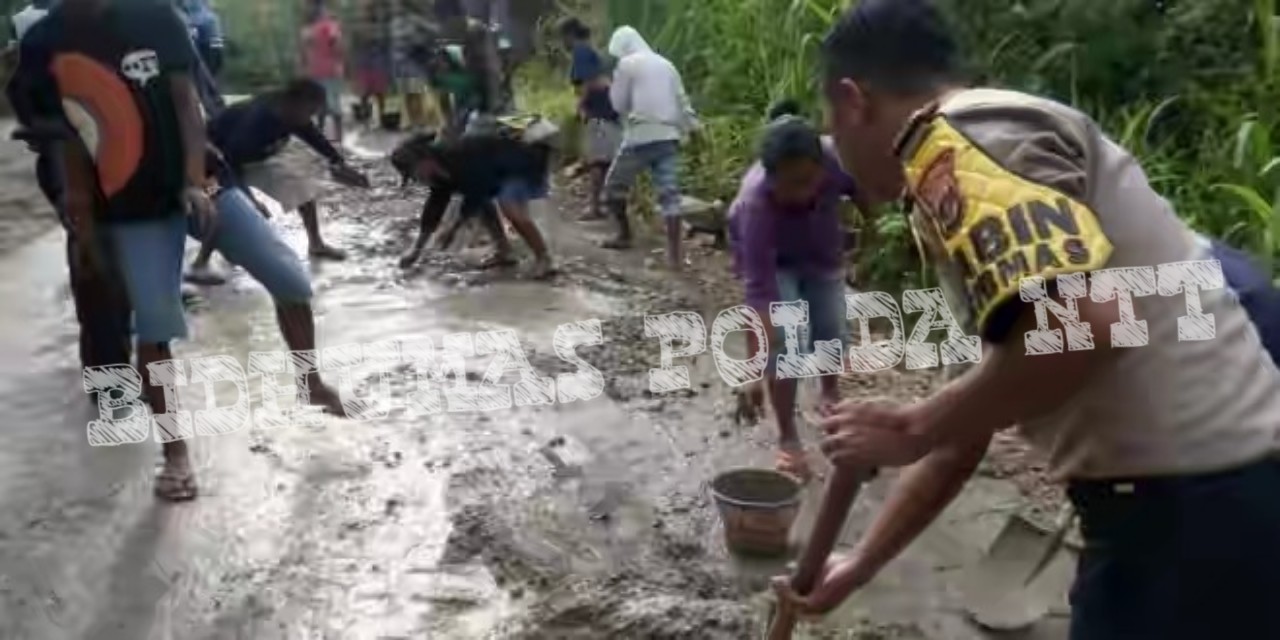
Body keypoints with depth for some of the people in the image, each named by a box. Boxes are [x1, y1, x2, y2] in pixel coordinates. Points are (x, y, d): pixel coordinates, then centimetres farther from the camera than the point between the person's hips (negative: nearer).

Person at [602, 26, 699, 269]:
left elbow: (619, 104, 3)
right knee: (670, 193, -2)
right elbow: (682, 102, 16)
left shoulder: (627, 64, 1)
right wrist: (693, 130, 19)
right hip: (668, 136, 5)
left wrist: (614, 84, 20)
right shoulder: (665, 64, 18)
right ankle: (674, 253, -10)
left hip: (640, 136, -5)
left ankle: (624, 235, 26)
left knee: (614, 185, 16)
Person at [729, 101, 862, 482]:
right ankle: (788, 440, -1)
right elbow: (758, 291, -44)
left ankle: (831, 397, 41)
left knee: (832, 333, 9)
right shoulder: (755, 202, -44)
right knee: (785, 339, -16)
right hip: (769, 257, -3)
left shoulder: (839, 158, -39)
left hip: (822, 250, 3)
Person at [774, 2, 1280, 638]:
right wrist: (859, 563, 28)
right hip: (1207, 495, 9)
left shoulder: (960, 139, -12)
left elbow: (1083, 327, -28)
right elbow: (969, 424, 23)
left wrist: (909, 429, -13)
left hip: (1189, 507, -9)